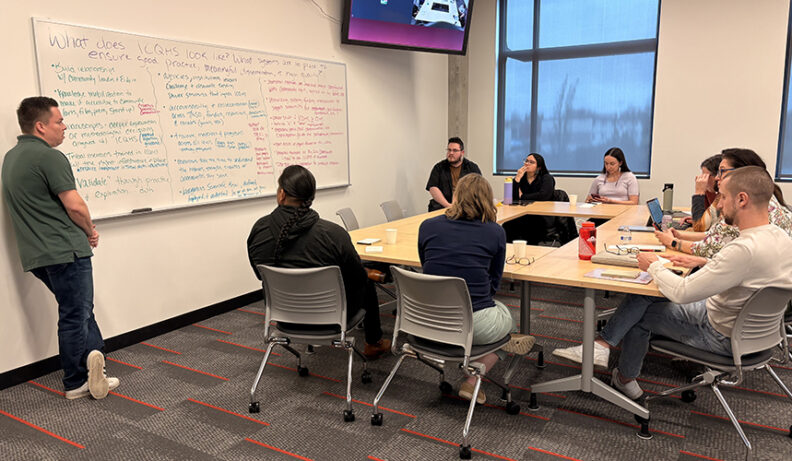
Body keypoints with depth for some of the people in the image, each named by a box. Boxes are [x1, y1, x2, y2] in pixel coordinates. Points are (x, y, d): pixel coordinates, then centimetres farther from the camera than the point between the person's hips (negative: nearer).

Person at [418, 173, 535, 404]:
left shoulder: (427, 227, 2)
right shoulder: (495, 233, -3)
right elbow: (494, 283, 6)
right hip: (475, 326, -4)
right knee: (506, 315, 31)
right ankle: (471, 383, 17)